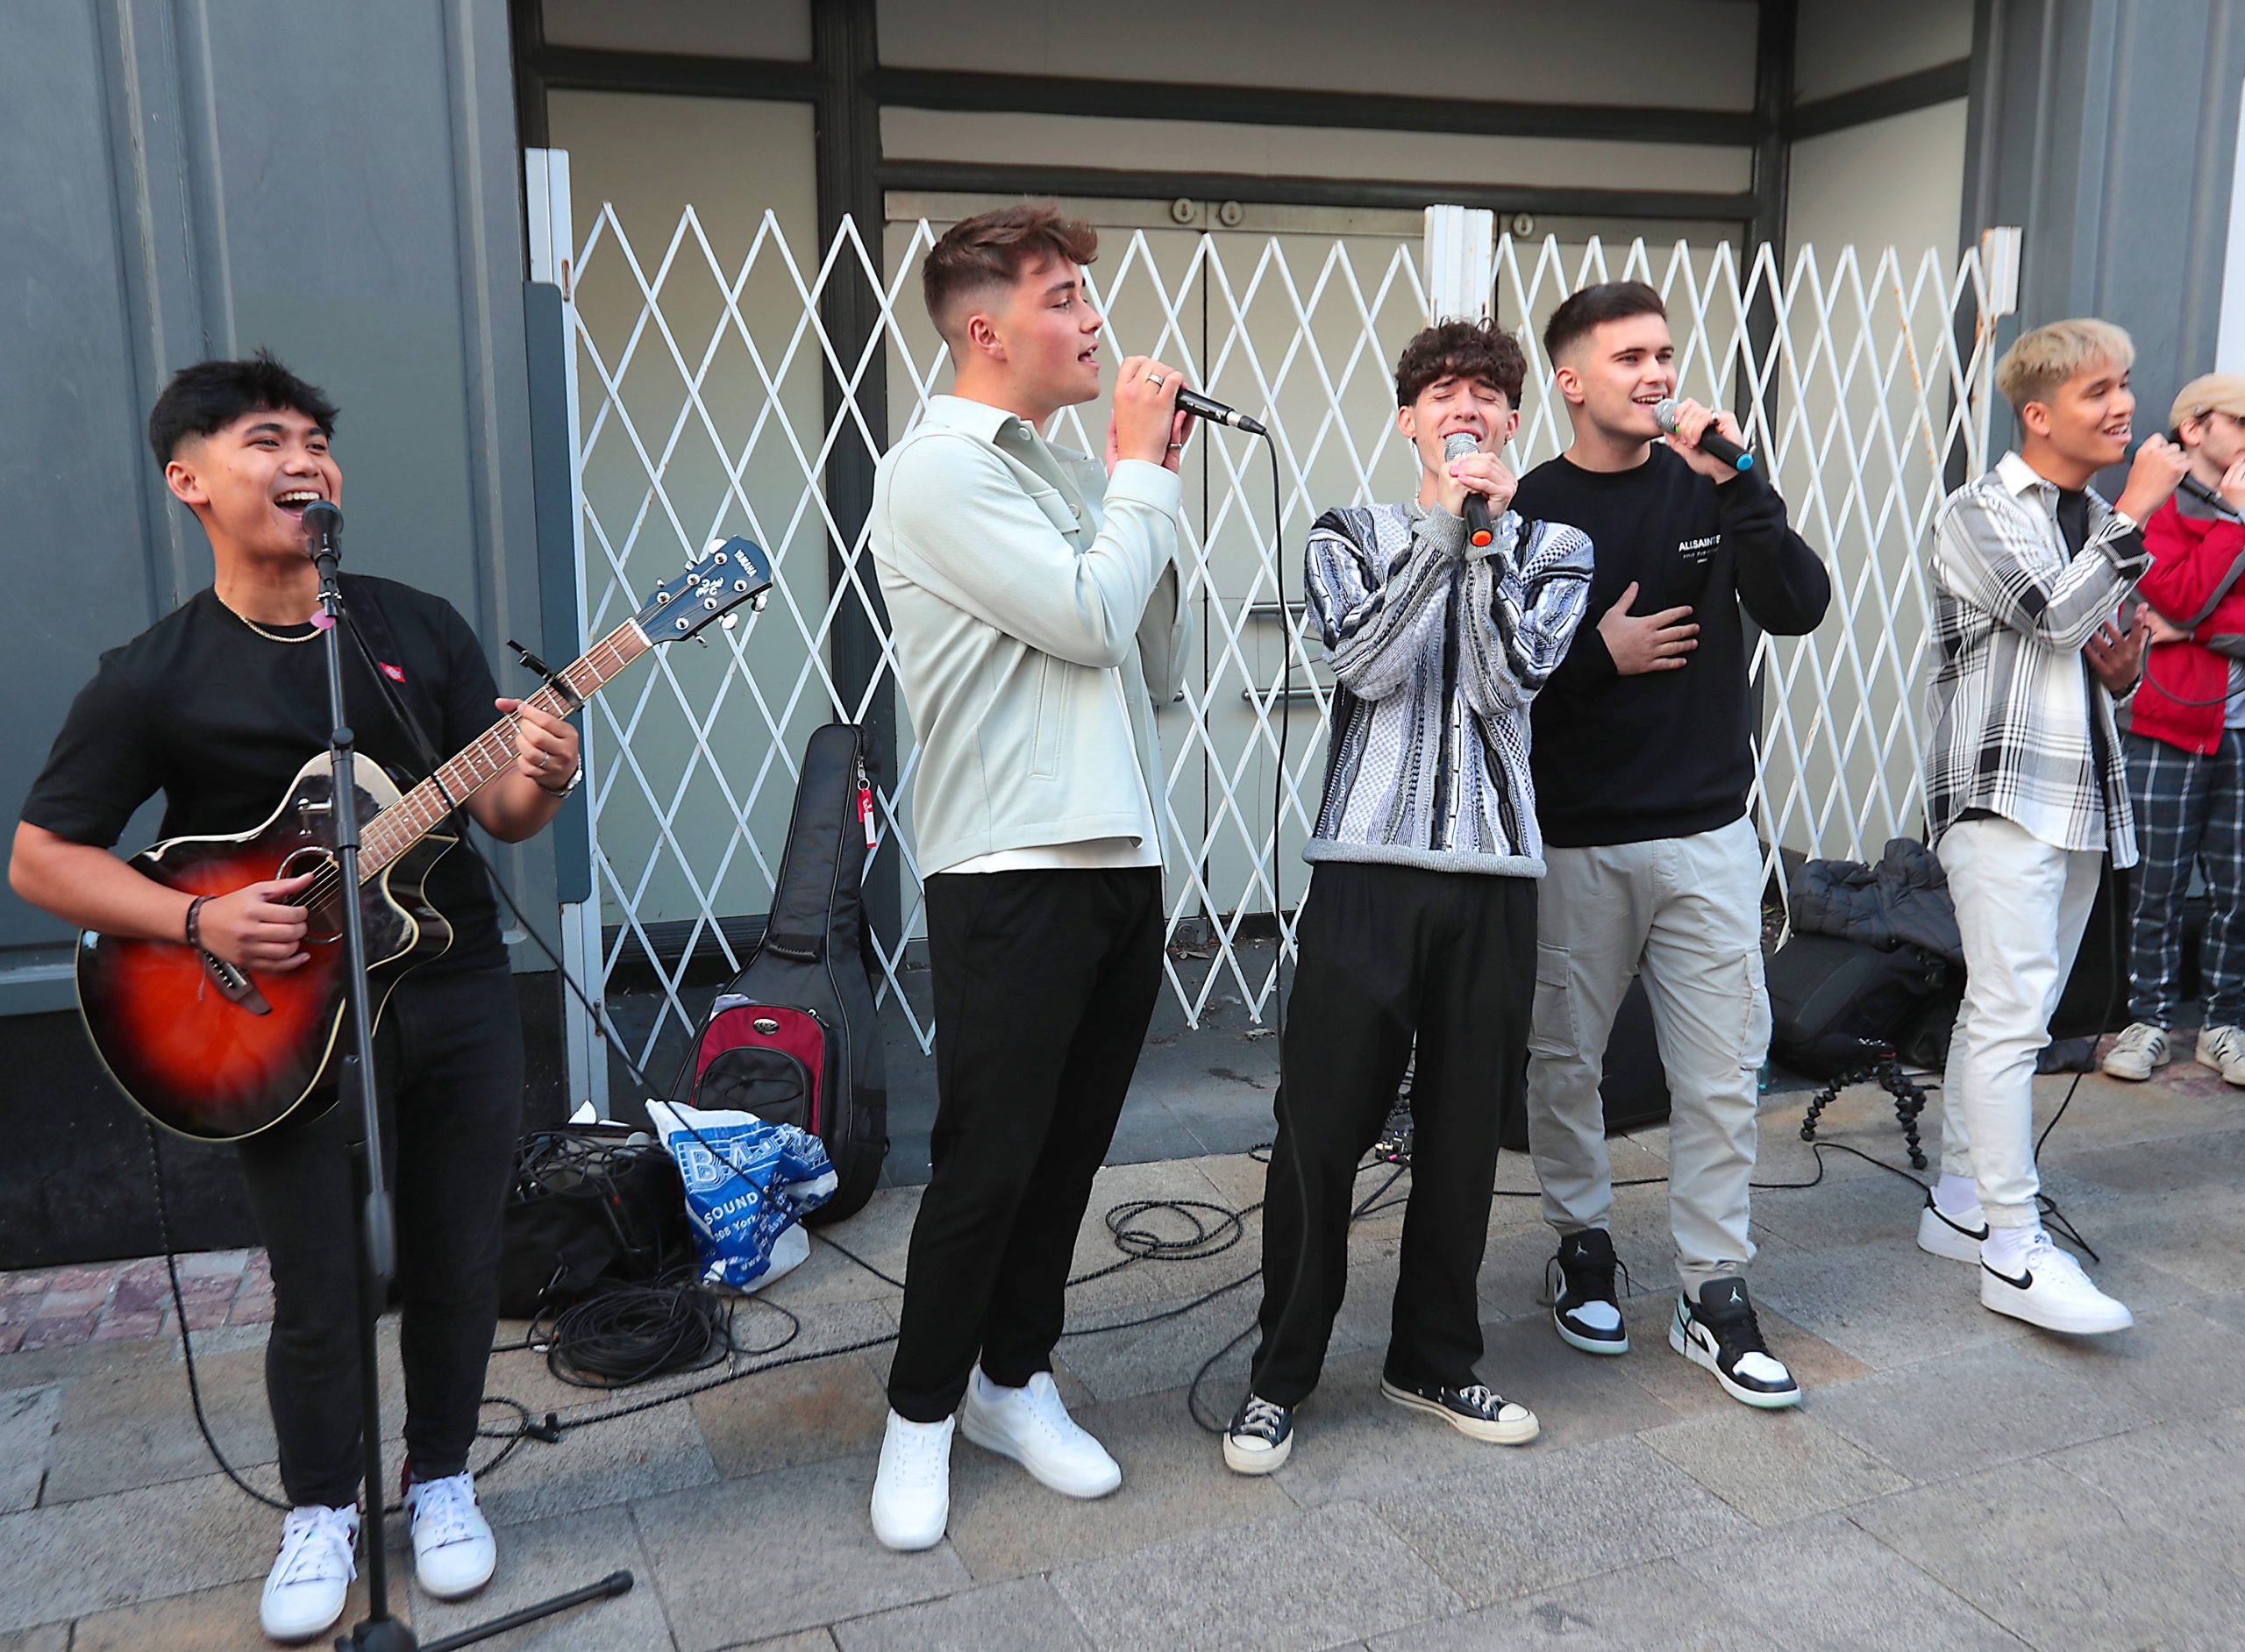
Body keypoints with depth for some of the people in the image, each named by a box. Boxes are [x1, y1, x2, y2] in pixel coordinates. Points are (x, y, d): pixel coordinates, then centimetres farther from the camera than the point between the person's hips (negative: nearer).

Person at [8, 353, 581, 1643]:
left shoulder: (421, 627, 2)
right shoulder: (154, 679, -7)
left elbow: (500, 813, 3)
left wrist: (539, 784, -20)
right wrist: (199, 922, -18)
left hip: (457, 998, 3)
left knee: (459, 1265, 12)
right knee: (321, 1295, 7)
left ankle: (443, 1478, 35)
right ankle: (322, 1510, 32)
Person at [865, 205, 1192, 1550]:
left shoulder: (1070, 474, 14)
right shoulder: (941, 471, -9)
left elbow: (1158, 671, 13)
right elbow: (1089, 621, -18)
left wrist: (1149, 485, 6)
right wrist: (1144, 470, -5)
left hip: (1121, 858, 7)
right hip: (1010, 870, -7)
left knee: (1070, 1150, 14)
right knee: (988, 1161, 1)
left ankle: (1017, 1382, 30)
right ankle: (922, 1413, 20)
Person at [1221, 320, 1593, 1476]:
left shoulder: (1552, 548, 12)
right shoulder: (1350, 536, 9)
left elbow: (1505, 683, -6)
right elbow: (1364, 663, -11)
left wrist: (1490, 533, -11)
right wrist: (1441, 524, -15)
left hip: (1494, 872, 2)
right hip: (1367, 864, -2)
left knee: (1463, 1134, 10)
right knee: (1321, 1129, 0)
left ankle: (1434, 1360, 28)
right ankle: (1282, 1373, 17)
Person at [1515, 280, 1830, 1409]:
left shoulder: (1708, 490, 5)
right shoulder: (1528, 510, -3)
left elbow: (1798, 608, -8)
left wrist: (1739, 484, -16)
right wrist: (1595, 655, -15)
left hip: (1708, 833, 2)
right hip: (1574, 840, -2)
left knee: (1721, 1072, 4)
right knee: (1565, 1063, 10)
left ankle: (1714, 1293, 16)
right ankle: (1583, 1248, 31)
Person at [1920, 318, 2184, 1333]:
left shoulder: (2102, 522, 18)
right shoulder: (1979, 514, -4)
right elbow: (2052, 616, -18)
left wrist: (2122, 668, 3)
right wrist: (2135, 513, -13)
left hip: (2080, 796, 8)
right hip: (2001, 791, -8)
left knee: (2005, 1011, 11)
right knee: (2013, 1011, -13)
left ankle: (1960, 1202, 20)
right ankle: (2013, 1249, -9)